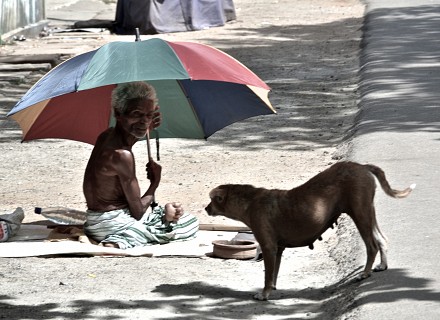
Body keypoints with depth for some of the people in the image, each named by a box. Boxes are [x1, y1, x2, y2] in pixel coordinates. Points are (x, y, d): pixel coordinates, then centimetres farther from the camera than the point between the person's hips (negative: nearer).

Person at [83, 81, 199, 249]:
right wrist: (155, 183, -2)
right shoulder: (122, 155, -26)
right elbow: (138, 212, -19)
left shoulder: (107, 135, 0)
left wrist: (142, 132, 14)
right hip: (111, 222, -10)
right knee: (190, 224, 2)